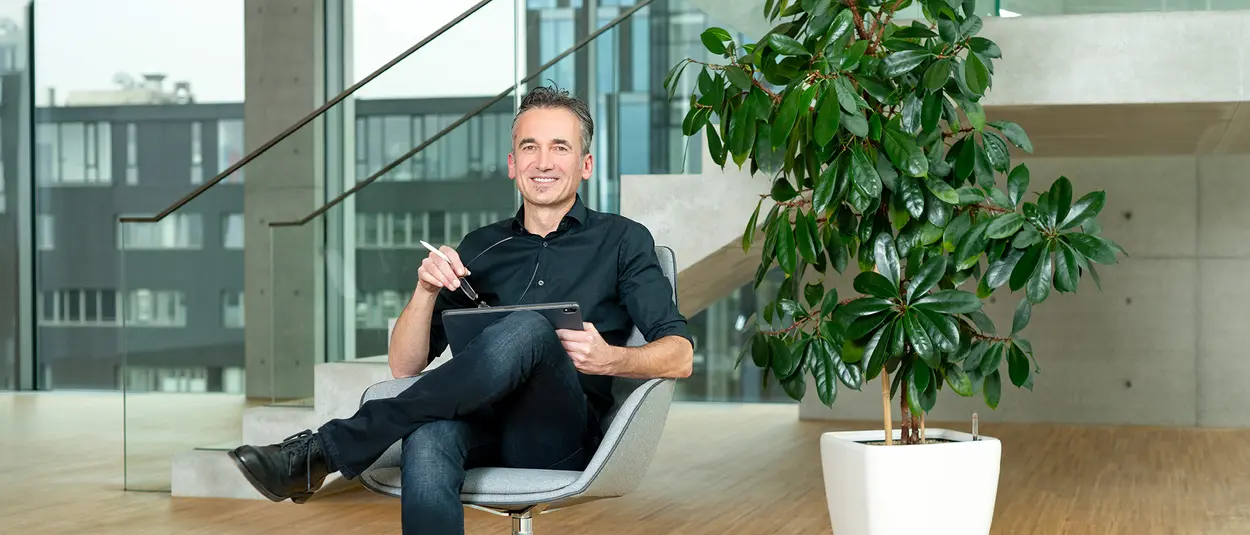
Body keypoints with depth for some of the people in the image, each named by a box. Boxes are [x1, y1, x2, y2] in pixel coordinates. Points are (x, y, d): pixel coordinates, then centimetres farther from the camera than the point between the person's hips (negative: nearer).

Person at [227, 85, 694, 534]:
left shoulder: (621, 240, 13)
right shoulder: (480, 248, 22)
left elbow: (679, 356, 2)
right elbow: (404, 366, 16)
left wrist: (610, 358, -19)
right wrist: (427, 289, -3)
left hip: (560, 438, -2)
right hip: (481, 427, 2)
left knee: (528, 328, -35)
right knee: (428, 438, -38)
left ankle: (323, 451, -29)